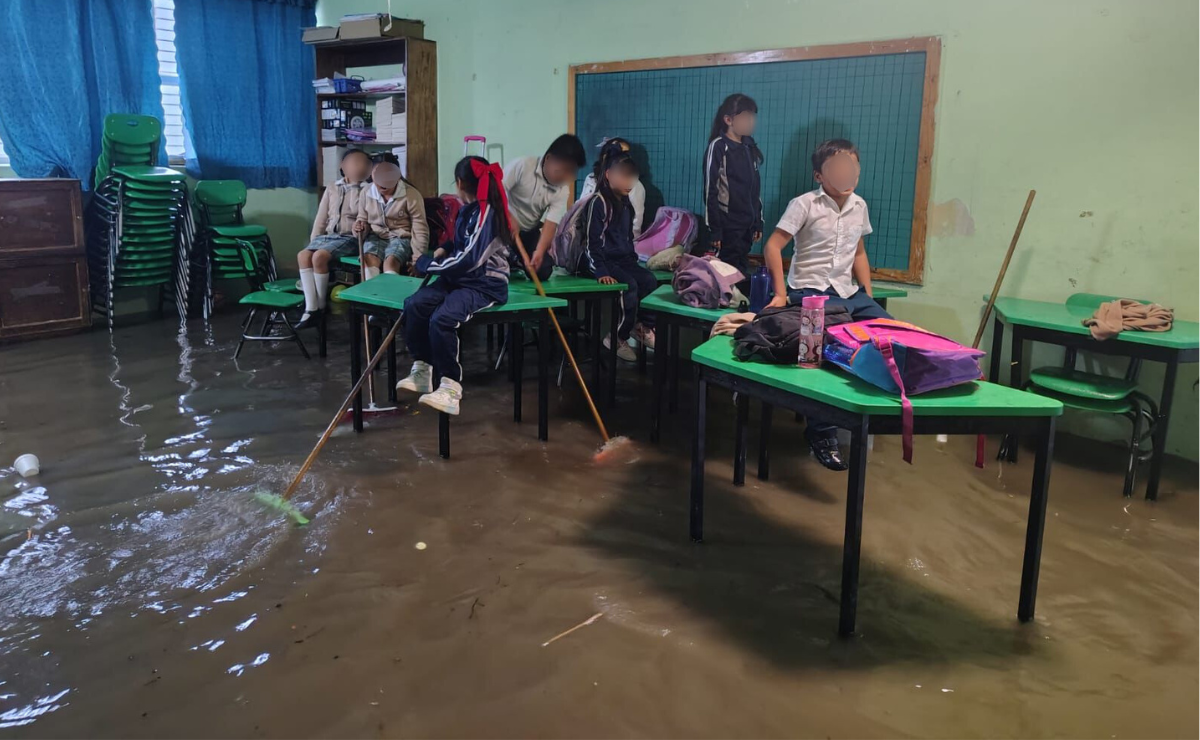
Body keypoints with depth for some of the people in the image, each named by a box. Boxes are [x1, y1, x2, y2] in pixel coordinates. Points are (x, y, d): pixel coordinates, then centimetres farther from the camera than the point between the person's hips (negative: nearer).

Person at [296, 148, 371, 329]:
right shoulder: (332, 189, 18)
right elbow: (321, 219, 17)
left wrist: (354, 187, -9)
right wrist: (313, 241, 9)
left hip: (349, 238, -5)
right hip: (328, 235, 5)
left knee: (319, 256, -30)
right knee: (303, 255, -23)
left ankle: (320, 307, -15)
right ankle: (310, 309, -26)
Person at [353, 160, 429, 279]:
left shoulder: (411, 195, -12)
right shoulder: (366, 192, 0)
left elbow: (420, 230, -10)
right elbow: (363, 220, 15)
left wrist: (417, 260, -17)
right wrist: (361, 227, -11)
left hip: (401, 238, -3)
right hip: (376, 237, 3)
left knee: (390, 263, -34)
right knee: (368, 261, -31)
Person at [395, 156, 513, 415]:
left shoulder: (485, 214, -17)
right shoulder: (468, 210, 11)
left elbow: (466, 260, -23)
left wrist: (426, 263, -12)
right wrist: (444, 249, 8)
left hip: (485, 285, -9)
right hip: (459, 278, 9)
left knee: (442, 319, -32)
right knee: (414, 305, -13)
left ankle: (451, 389, -23)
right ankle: (421, 372, -1)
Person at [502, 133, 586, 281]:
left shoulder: (562, 191, -10)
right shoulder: (522, 166, -22)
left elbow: (551, 224, -17)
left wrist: (540, 251, -32)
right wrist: (509, 219, -33)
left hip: (529, 231, 4)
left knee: (543, 271, -7)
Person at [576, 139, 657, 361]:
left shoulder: (625, 203, 16)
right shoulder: (597, 203, -11)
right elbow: (591, 243, -17)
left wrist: (633, 260, 14)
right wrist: (600, 272, -24)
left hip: (624, 259, 8)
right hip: (604, 261, -8)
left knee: (650, 281, -18)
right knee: (630, 286, -29)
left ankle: (642, 326, 0)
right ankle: (617, 338, -15)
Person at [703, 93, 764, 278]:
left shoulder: (749, 148, 13)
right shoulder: (718, 146, -8)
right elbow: (711, 190, -11)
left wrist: (758, 222, 14)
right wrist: (714, 229, -14)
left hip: (747, 223, 7)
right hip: (727, 224, -6)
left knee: (742, 272, 8)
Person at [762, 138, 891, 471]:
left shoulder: (859, 206, 13)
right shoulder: (805, 204, -5)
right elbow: (773, 246, -10)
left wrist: (868, 294, 12)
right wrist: (781, 293, -17)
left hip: (848, 293, 7)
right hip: (811, 292, -6)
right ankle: (822, 432, -10)